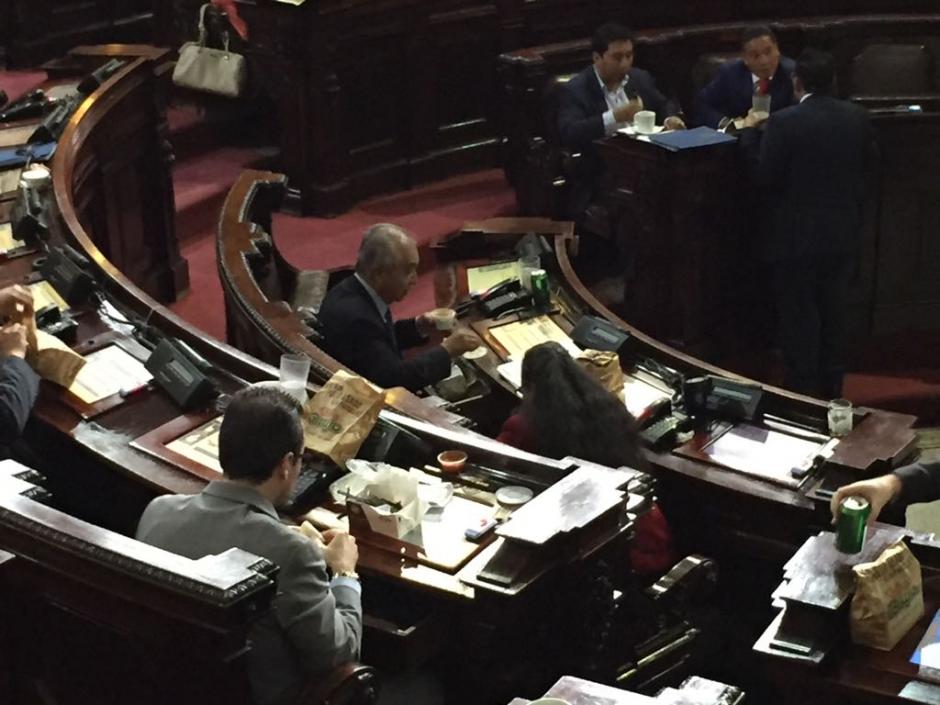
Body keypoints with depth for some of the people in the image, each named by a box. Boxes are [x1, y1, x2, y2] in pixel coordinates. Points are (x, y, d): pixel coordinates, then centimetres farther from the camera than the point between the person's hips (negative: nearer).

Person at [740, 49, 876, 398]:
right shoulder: (858, 118, -2)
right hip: (842, 234, 5)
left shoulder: (784, 123, -19)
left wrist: (749, 134, -3)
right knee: (833, 313, 17)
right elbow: (865, 167, 8)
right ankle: (831, 388, 27)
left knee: (798, 317, 5)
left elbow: (764, 177, -15)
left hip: (795, 236, -5)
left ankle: (802, 391, 11)